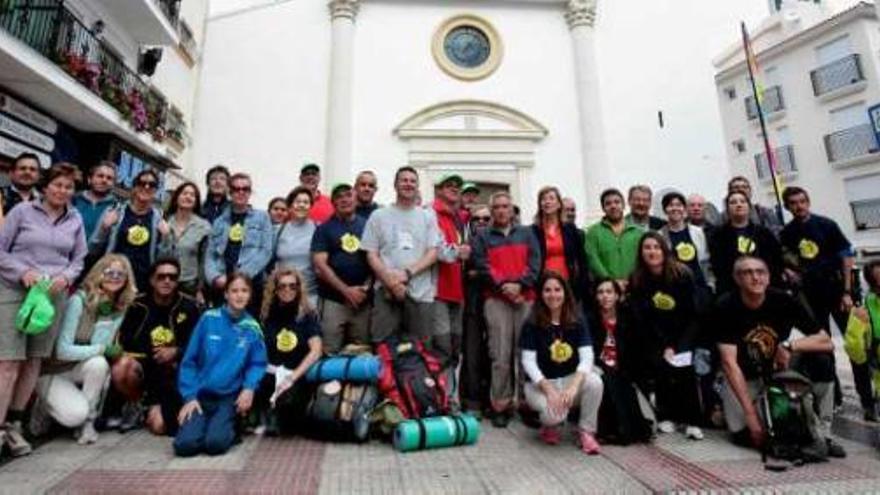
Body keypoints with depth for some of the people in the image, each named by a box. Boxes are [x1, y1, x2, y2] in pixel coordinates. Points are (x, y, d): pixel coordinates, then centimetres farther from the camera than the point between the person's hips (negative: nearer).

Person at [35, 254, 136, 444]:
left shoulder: (120, 309, -7)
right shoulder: (78, 301, -23)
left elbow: (109, 350, -9)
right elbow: (63, 351, -24)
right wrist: (104, 349, -24)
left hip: (79, 371, 4)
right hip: (52, 371, -4)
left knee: (99, 364, -31)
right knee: (76, 414, -25)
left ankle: (88, 421, -10)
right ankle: (42, 406, 10)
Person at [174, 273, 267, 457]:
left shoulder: (252, 328, -1)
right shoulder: (208, 319, -4)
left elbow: (257, 364, 2)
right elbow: (189, 360, -1)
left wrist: (249, 388, -17)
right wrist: (189, 396, -7)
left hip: (230, 397, 0)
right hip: (200, 394, 1)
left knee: (215, 443, -21)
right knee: (185, 444, -17)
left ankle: (228, 425, 11)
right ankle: (201, 423, 14)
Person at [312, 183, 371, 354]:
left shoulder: (367, 225, 9)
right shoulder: (324, 229, 4)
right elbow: (320, 266, -4)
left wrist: (366, 287, -5)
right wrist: (346, 290, -11)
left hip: (363, 299, 2)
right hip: (333, 300, -2)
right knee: (330, 353, 0)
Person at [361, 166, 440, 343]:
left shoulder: (428, 217, 10)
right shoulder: (378, 216, 7)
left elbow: (433, 253, 2)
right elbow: (371, 255, 3)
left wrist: (407, 273, -13)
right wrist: (390, 280, -12)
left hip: (420, 293, 1)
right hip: (386, 291, -1)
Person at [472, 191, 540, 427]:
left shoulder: (527, 234, 17)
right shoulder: (483, 237, 12)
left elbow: (535, 263, 6)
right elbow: (482, 267, -1)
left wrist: (520, 284, -9)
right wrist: (504, 286, -12)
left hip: (525, 298, 2)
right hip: (496, 300, -2)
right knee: (501, 356, -5)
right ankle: (500, 405, 4)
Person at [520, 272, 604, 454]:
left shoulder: (577, 322, -3)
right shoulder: (532, 325, -9)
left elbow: (587, 356, -13)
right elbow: (528, 362, -13)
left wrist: (574, 386, -30)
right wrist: (549, 390, -26)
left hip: (571, 378, 3)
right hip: (540, 384, -3)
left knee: (595, 381, -29)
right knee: (555, 413, -33)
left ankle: (586, 432, -3)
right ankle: (550, 425, 8)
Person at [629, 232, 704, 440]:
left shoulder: (682, 274, -11)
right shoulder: (636, 281, -9)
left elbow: (693, 315, -9)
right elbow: (642, 320, -8)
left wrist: (679, 346, -16)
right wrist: (664, 347, -15)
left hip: (683, 333, 0)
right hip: (654, 336, 1)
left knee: (684, 366, -20)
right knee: (659, 365, -19)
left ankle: (692, 421, -7)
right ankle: (666, 416, -3)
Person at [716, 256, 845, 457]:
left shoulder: (784, 301, -16)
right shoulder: (726, 307, -23)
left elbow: (827, 342, -11)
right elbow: (730, 363, -25)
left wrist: (790, 345, -29)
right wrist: (751, 415, -26)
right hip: (743, 376, -3)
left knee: (822, 360, -23)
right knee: (742, 434, -19)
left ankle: (822, 434, -8)